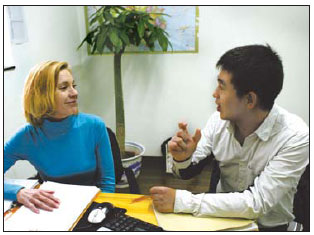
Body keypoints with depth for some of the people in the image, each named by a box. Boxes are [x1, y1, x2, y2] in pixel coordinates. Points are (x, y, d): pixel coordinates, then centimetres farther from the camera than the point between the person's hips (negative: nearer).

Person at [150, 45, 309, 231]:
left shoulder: (295, 137, -22)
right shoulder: (219, 120, -10)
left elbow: (257, 203, -26)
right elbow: (187, 172, -1)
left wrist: (181, 201, -27)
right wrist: (182, 159, -24)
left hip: (267, 226, -3)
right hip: (223, 216, 3)